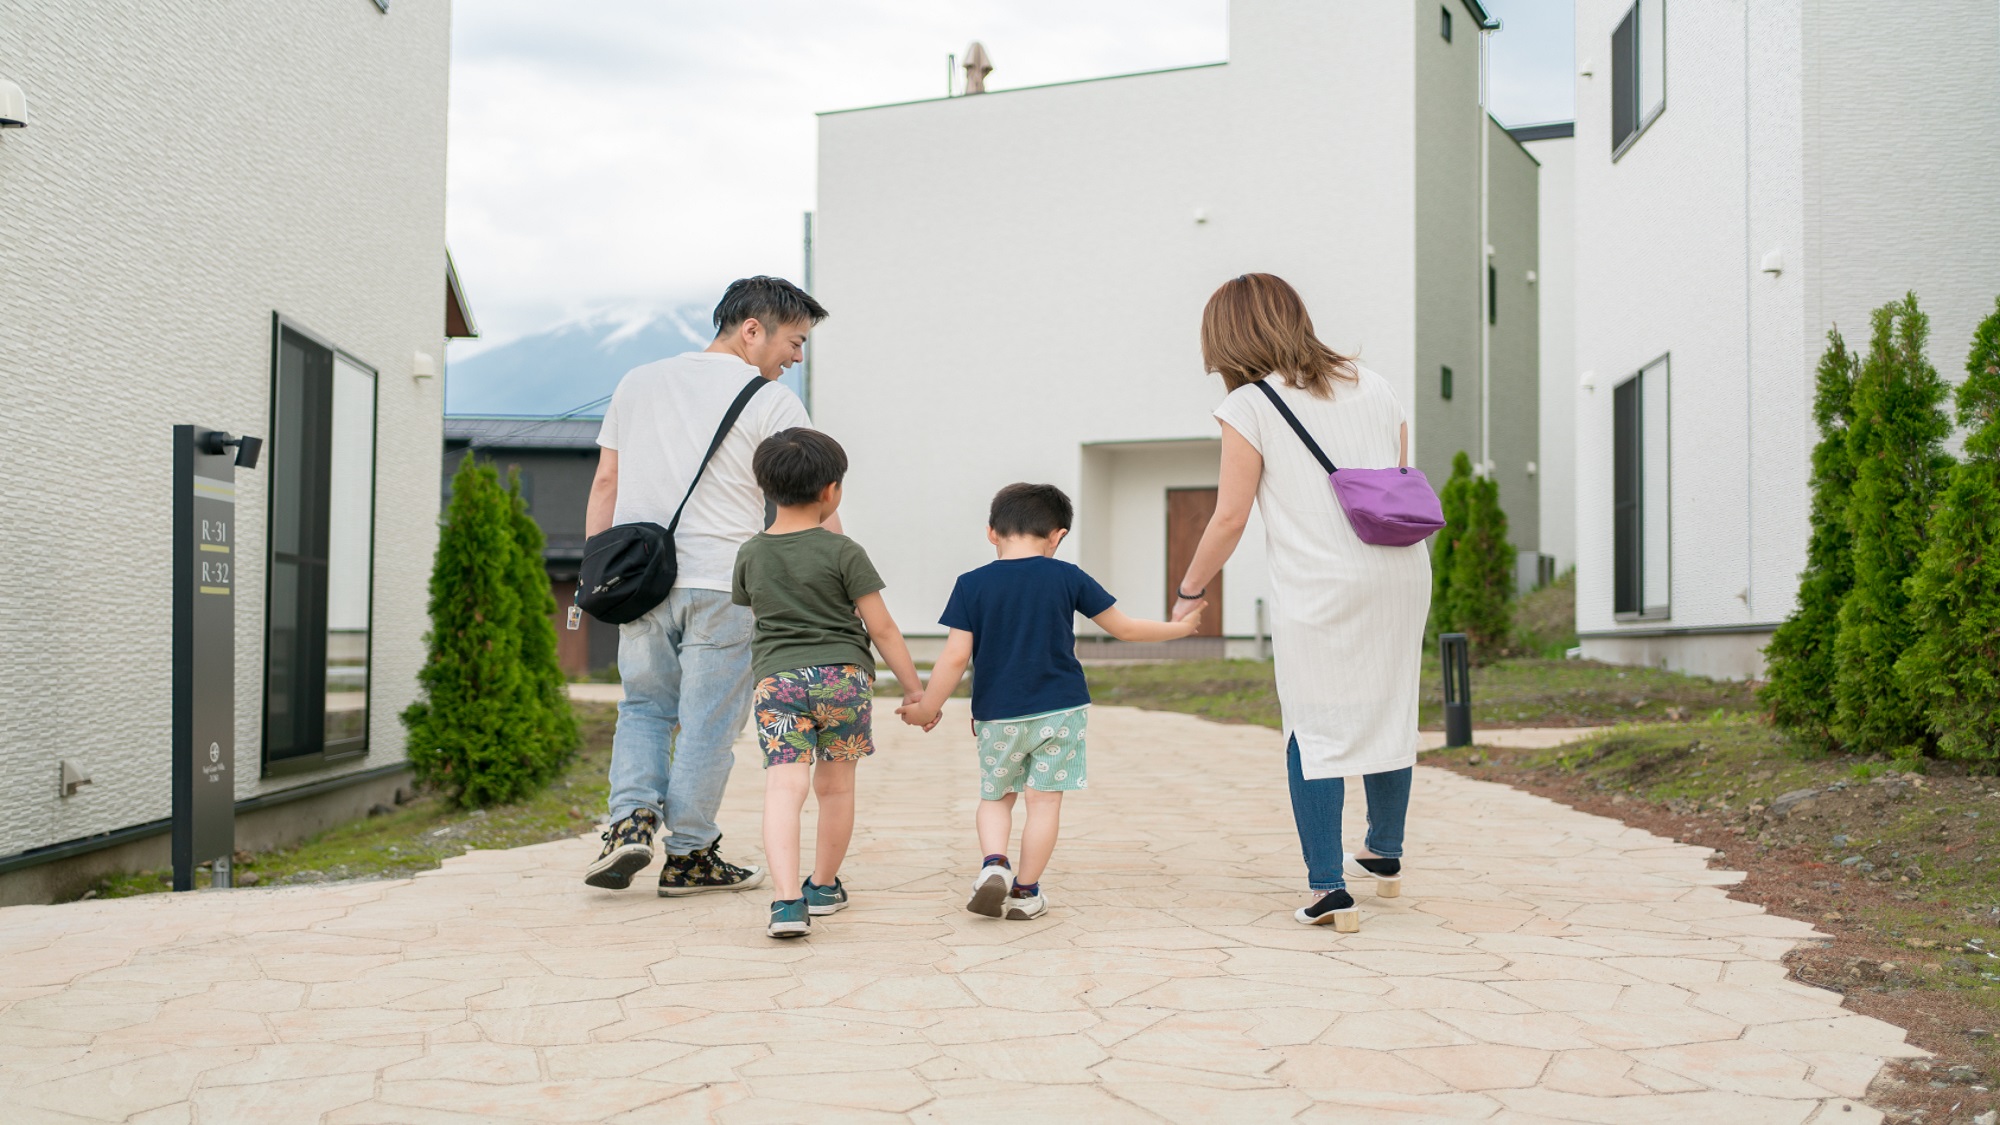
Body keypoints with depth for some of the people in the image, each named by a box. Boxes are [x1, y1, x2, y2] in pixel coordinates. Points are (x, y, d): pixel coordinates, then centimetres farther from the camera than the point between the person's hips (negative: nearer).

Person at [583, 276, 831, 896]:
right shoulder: (772, 404, -4)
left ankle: (632, 817, -1)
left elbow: (605, 484, 13)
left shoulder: (636, 383, 13)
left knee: (644, 707, 17)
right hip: (722, 586, -4)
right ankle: (689, 855, 11)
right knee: (708, 722, 5)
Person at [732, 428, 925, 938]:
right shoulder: (842, 552, -4)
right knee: (835, 785, 16)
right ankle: (823, 886, 30)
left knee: (783, 787, -8)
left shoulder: (750, 555, 8)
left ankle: (787, 899, -25)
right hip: (843, 676, -1)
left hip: (776, 679, 1)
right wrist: (913, 686, 6)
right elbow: (881, 628, -3)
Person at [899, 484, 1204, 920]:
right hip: (1060, 710, 0)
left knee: (995, 797, 17)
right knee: (1045, 802, 7)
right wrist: (1178, 627, 20)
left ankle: (993, 863, -6)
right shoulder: (1067, 577, -2)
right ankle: (1025, 892, 10)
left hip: (996, 715, 1)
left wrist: (927, 709, 2)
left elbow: (956, 656, -9)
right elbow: (1123, 627, 5)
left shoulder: (972, 585, -5)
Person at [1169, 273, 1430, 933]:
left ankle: (1327, 887, -6)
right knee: (1389, 715, 18)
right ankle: (1385, 854, 34)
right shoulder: (1372, 386, 12)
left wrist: (1190, 592, 7)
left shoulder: (1249, 406, -4)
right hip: (1401, 574, 6)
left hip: (1317, 588, -5)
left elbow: (1230, 516, -5)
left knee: (1313, 730, 1)